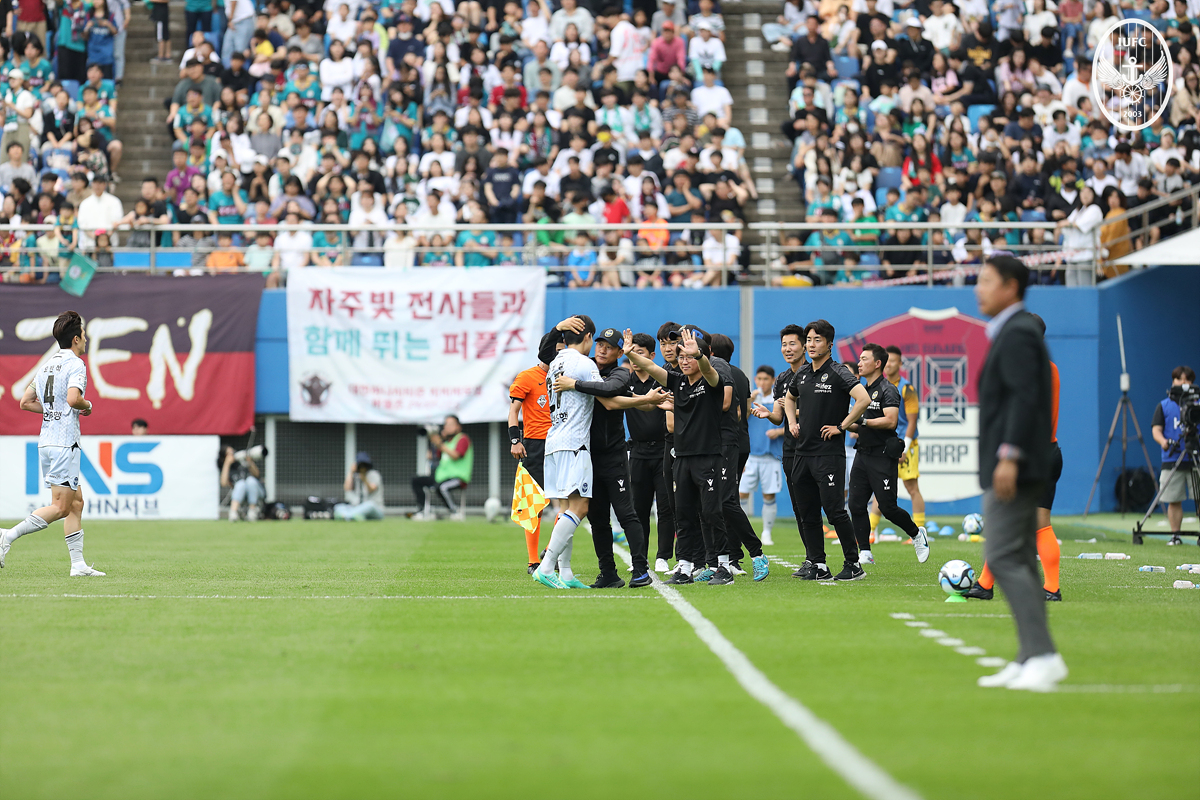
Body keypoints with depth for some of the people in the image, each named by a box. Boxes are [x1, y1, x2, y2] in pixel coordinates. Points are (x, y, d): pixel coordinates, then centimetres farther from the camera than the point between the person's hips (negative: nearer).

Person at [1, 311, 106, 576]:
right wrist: (86, 405, -5)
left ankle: (78, 564, 10)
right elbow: (73, 398, -26)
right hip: (64, 443, -9)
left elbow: (26, 402, 17)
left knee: (76, 503, 11)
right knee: (60, 507, -7)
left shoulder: (47, 365, 16)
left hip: (46, 442, 9)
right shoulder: (75, 364, -10)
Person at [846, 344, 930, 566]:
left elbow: (890, 421, -23)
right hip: (863, 454, 8)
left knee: (887, 507, -6)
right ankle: (865, 553, 3)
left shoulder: (887, 390, -9)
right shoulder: (863, 391, 16)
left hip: (882, 456, -8)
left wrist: (862, 421, -25)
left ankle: (917, 534, 18)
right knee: (856, 505, -1)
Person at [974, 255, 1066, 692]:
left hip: (1013, 468, -11)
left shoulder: (1017, 334, -13)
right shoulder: (1015, 332, 19)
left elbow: (1025, 396, -22)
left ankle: (1043, 656, -15)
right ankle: (1030, 659, 11)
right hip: (1021, 471, 11)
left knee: (1004, 559, -13)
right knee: (1020, 562, 10)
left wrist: (1009, 456, -25)